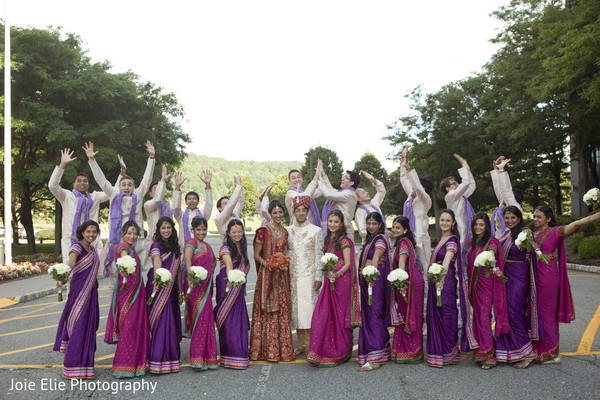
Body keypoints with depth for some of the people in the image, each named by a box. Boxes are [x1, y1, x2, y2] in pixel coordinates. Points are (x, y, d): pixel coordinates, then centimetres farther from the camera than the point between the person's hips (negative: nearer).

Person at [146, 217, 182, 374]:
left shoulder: (175, 246, 13)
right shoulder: (156, 245, -7)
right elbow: (157, 264, -27)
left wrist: (180, 291, 13)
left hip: (171, 289, 6)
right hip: (158, 287, -6)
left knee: (172, 322, 8)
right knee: (160, 321, -8)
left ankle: (170, 356, 17)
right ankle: (158, 360, -3)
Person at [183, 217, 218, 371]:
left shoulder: (207, 246, 17)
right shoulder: (191, 243, -6)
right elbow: (187, 259, -25)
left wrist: (211, 272, 11)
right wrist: (191, 274, -42)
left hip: (206, 286, 7)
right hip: (194, 285, -7)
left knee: (207, 320, 8)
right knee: (199, 319, -7)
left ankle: (206, 357, 17)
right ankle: (198, 359, -1)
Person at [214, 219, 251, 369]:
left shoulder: (243, 247, 12)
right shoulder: (226, 248, -11)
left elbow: (247, 264, 24)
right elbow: (229, 265, -30)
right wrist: (230, 281, -46)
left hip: (239, 287, 7)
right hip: (226, 285, -7)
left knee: (240, 320, 7)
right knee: (228, 320, -5)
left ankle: (240, 354, 16)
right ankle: (230, 357, 0)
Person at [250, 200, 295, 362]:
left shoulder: (285, 232, 13)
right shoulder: (264, 230, -6)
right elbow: (256, 255, -5)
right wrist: (266, 263, -21)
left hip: (282, 275, 6)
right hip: (267, 275, -6)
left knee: (282, 310, 7)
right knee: (267, 311, -5)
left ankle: (283, 349, 15)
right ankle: (268, 350, 3)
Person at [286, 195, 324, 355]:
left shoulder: (315, 230, 1)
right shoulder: (288, 231, 10)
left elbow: (319, 255, -2)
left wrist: (318, 277, -8)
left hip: (309, 275, -3)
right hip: (293, 275, 3)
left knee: (309, 307, -7)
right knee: (296, 308, 4)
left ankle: (311, 344, 3)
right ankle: (302, 344, 14)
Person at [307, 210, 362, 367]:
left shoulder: (344, 241, -8)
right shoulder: (328, 240, 16)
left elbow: (348, 263, -13)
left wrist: (337, 274, -28)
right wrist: (327, 277, 13)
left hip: (341, 281, -7)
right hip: (329, 281, 7)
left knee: (339, 315, 0)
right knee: (323, 314, 2)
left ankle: (340, 353, 13)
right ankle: (323, 351, 10)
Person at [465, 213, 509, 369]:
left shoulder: (492, 242, -7)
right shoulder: (471, 242, 13)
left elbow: (491, 254, -28)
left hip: (485, 283, -6)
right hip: (473, 284, 6)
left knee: (484, 316, -9)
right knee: (477, 315, 9)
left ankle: (488, 355, -4)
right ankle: (479, 351, 17)